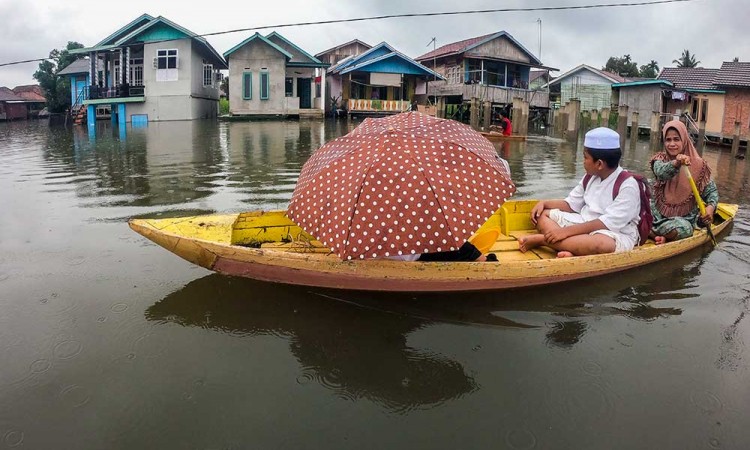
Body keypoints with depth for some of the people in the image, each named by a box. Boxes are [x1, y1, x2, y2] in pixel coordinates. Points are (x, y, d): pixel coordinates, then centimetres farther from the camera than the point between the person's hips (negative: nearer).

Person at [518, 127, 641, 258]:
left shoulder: (628, 185, -17)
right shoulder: (590, 177, 7)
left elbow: (607, 223, -25)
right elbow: (571, 204, 16)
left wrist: (567, 231, -30)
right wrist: (544, 203, -1)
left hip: (616, 235, -8)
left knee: (602, 243, -43)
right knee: (542, 214, 0)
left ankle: (541, 239, -31)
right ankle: (570, 247, -27)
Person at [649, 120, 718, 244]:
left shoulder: (698, 165, -2)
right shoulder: (660, 159, 1)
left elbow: (711, 191, 2)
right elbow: (660, 172, -25)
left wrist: (710, 207, -20)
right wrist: (675, 163, -47)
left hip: (684, 217, 0)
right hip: (659, 213, 0)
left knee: (684, 229, -35)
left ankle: (650, 231, -11)